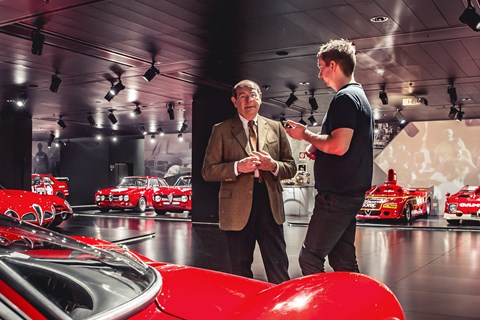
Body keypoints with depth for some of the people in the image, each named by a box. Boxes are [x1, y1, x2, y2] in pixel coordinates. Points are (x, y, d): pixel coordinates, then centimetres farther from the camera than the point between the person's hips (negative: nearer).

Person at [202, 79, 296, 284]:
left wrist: (273, 166, -10)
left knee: (279, 269, 3)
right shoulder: (221, 130, 4)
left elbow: (291, 168, 12)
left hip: (270, 205, 2)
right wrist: (238, 167, -16)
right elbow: (208, 171, 0)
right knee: (241, 271, 10)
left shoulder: (275, 128, 12)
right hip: (237, 208, -1)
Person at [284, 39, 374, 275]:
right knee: (343, 260, 13)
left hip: (337, 194, -10)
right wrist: (318, 150, 12)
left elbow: (339, 146, -24)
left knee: (309, 259, -4)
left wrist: (305, 135, -9)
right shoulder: (360, 96, 20)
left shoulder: (344, 98, -12)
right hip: (351, 193, 10)